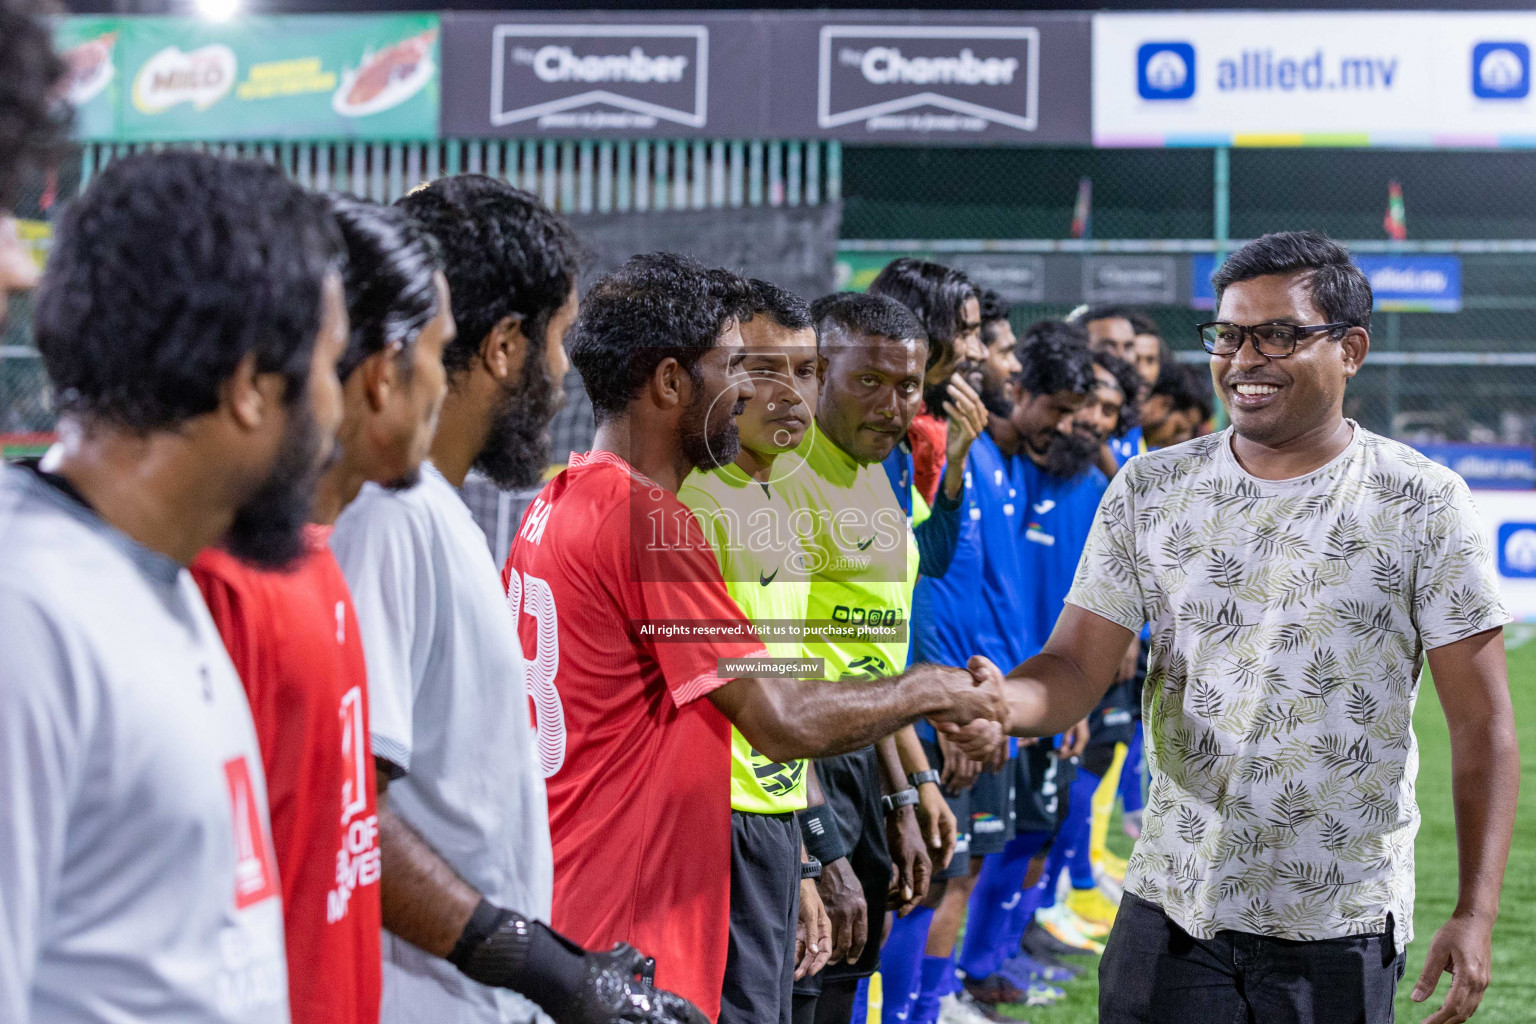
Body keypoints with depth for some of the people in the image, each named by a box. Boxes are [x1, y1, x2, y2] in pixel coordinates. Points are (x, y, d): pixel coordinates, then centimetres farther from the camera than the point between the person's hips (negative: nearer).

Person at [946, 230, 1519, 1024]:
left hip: (1343, 926, -2)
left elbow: (1481, 724, -4)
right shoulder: (1150, 489, 4)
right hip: (1173, 907, 2)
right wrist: (1002, 702, -24)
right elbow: (1076, 666, 0)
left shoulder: (1423, 503, -4)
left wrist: (1476, 912, -11)